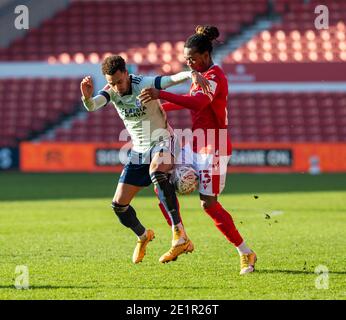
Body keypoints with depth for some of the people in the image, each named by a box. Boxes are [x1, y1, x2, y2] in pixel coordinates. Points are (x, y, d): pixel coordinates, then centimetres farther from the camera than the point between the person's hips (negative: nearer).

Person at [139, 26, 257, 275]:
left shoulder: (215, 76, -17)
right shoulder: (202, 75, 13)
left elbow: (198, 103, -35)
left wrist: (161, 94, -39)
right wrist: (162, 106, 33)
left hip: (213, 148, -9)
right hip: (196, 144, 9)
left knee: (209, 204, -9)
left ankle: (246, 253, 3)